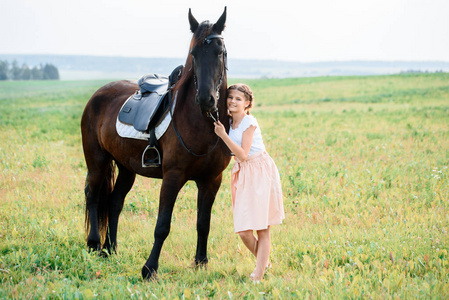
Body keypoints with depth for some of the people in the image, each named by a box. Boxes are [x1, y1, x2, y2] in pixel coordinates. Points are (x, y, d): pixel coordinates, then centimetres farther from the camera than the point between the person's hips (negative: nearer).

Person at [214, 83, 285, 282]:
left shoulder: (249, 123, -12)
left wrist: (223, 135, -20)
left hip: (260, 172, -7)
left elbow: (243, 155, -18)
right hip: (242, 175, 7)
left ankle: (259, 274, -2)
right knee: (243, 230, 1)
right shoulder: (229, 121, 9)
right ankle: (264, 262, 24)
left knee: (262, 228, -3)